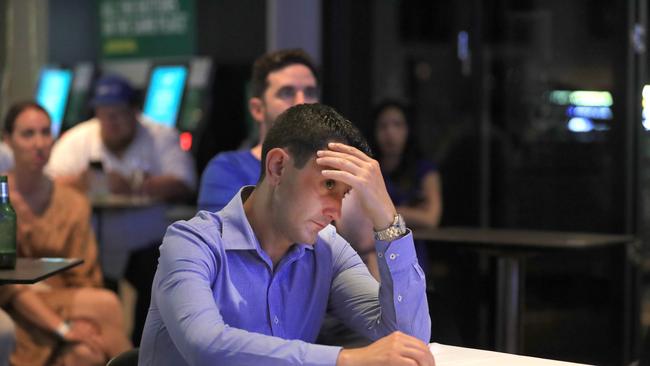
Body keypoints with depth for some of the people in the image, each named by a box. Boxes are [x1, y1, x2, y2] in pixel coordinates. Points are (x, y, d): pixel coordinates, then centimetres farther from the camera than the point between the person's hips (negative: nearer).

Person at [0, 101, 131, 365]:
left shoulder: (74, 204, 9)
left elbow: (83, 279, 7)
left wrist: (83, 321, -16)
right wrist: (62, 327, -21)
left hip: (66, 305, 4)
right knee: (106, 303, -29)